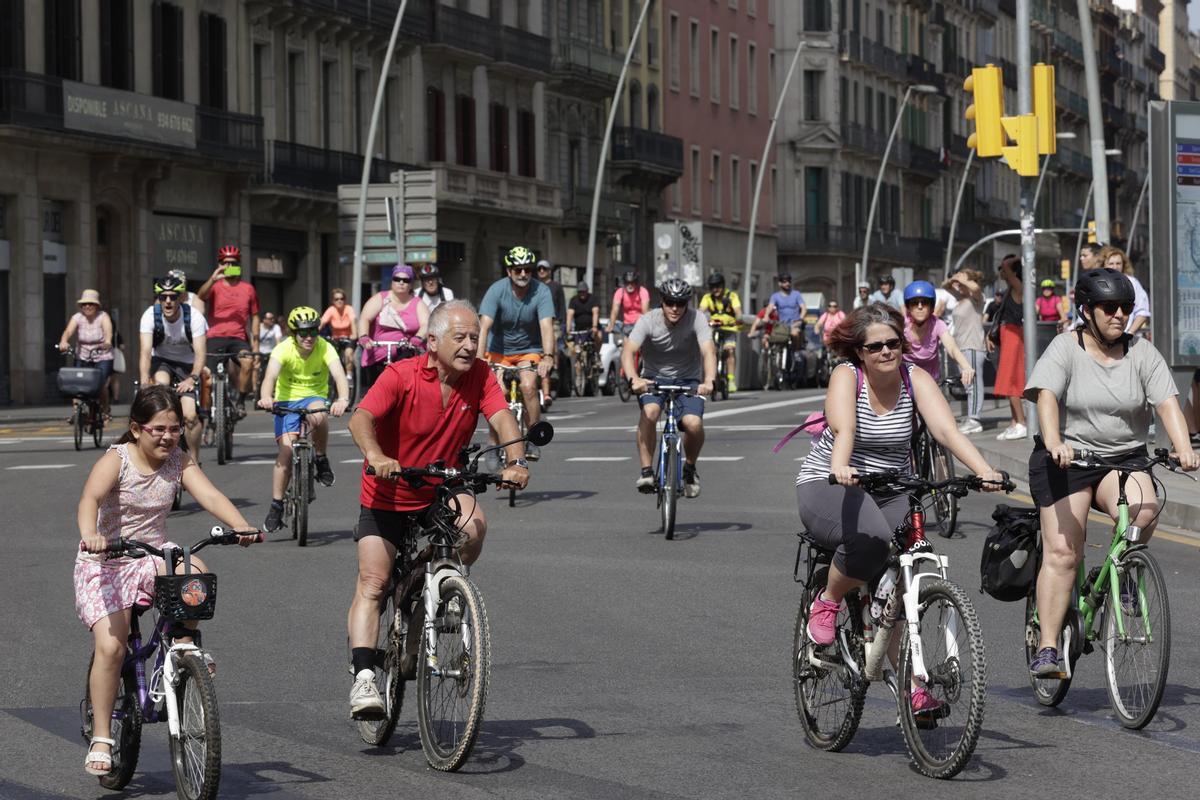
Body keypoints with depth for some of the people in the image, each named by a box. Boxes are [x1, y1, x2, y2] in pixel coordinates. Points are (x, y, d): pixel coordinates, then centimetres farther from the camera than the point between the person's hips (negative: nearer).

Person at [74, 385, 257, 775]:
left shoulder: (179, 462, -2)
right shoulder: (116, 460, -13)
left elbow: (211, 496, -15)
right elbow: (89, 500, -30)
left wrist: (241, 526, -35)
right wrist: (89, 536, -52)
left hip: (154, 557, 3)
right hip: (105, 563, -3)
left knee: (196, 571, -31)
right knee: (110, 647, -18)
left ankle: (185, 643, -6)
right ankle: (101, 739, -7)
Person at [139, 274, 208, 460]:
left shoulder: (194, 317, -23)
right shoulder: (150, 315, -21)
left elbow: (200, 353, -29)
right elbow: (145, 351, -29)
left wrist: (192, 378, -46)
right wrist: (144, 382, -43)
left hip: (187, 364, -1)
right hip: (162, 361, 1)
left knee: (190, 416, -14)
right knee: (161, 383, -35)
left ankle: (194, 460, 4)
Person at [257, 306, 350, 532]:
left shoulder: (325, 348, -17)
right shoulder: (284, 349, -18)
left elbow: (339, 375, -32)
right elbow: (270, 376, -33)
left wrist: (343, 399, -53)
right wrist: (266, 397, -55)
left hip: (314, 397, 0)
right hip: (287, 400, 0)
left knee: (318, 415, -37)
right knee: (286, 449, -15)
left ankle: (321, 460, -12)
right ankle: (276, 506, -4)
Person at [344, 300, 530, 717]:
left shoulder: (479, 376, -7)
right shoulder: (401, 376, -19)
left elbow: (501, 417, -19)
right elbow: (361, 418, -32)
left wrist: (517, 461, -39)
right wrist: (375, 456, -53)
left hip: (443, 492, 2)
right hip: (388, 498, -2)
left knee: (474, 524, -29)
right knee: (373, 583, -12)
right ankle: (363, 677, -12)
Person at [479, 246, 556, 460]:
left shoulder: (541, 291, -17)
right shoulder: (497, 290, -18)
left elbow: (546, 325, -28)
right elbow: (484, 325, -28)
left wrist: (548, 357, -44)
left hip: (529, 350, 0)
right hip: (500, 351, 0)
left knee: (528, 386, -23)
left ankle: (532, 440, -8)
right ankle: (494, 443, 4)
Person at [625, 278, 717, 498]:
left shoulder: (697, 318, -17)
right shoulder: (648, 321, -17)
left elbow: (709, 351, -29)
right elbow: (628, 351, -29)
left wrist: (709, 381, -49)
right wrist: (634, 379, -49)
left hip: (688, 380, 0)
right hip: (654, 377, 0)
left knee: (694, 424, -24)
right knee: (649, 412, -32)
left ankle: (690, 468, 6)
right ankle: (646, 471, -21)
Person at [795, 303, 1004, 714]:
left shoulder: (916, 379, -4)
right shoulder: (846, 376, -11)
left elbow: (946, 429, -18)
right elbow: (843, 428, -29)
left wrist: (984, 470, -35)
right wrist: (840, 465, -51)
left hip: (891, 492, 4)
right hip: (827, 486, -4)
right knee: (872, 537, -35)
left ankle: (911, 683, -6)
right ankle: (827, 604, -8)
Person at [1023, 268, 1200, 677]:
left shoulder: (1143, 354, 3)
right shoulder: (1064, 350, -5)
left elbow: (1167, 403, -8)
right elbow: (1047, 397, -20)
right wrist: (1054, 443, -39)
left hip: (1124, 459, 2)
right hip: (1066, 460, -2)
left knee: (1143, 510, -30)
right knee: (1061, 551, -12)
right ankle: (1047, 647, -9)